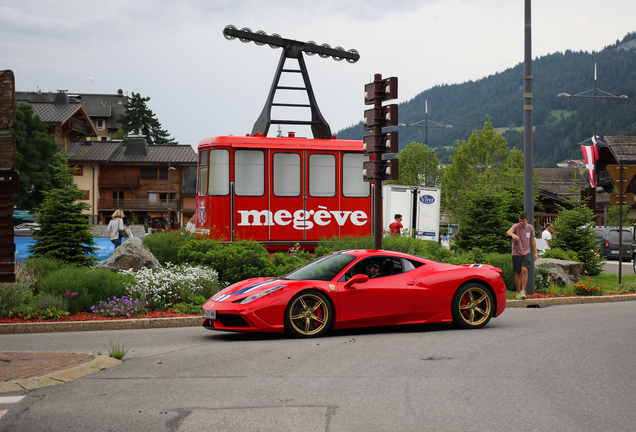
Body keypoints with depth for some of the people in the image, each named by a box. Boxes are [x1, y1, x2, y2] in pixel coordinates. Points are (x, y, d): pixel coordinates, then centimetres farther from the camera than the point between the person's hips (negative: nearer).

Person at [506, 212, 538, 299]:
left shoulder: (530, 228, 2)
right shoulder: (516, 226, -10)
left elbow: (532, 240, 14)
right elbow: (508, 232, -33)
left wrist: (535, 253, 13)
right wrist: (513, 234, -56)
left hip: (526, 253, 1)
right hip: (516, 253, -1)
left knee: (524, 270, -18)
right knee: (518, 273, 4)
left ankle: (523, 291, -14)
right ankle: (518, 292, 17)